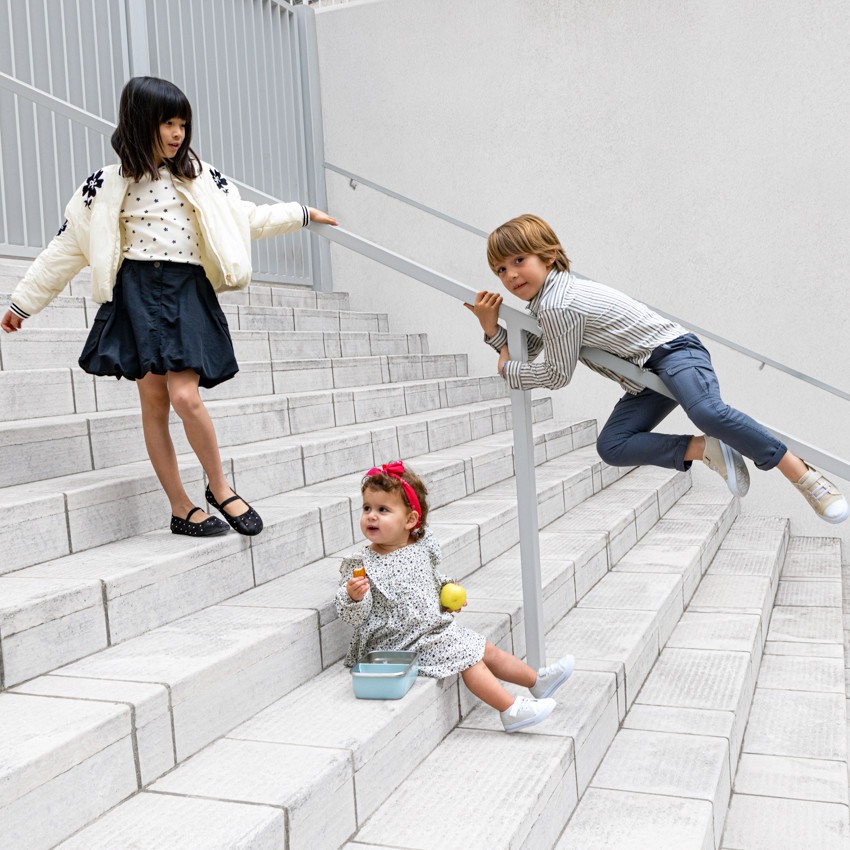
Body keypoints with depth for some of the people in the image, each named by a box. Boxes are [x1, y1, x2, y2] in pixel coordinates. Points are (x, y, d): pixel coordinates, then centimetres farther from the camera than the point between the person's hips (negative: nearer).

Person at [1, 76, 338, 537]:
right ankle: (181, 508, 8)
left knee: (185, 397, -15)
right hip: (137, 292, 0)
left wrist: (301, 214, 24)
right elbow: (66, 247, 10)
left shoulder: (201, 177, 11)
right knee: (154, 401, -1)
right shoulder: (108, 184, 6)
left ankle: (219, 487, 5)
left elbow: (247, 219, 23)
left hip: (188, 292, 0)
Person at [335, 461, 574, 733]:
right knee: (469, 657, -16)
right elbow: (352, 616, -17)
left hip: (437, 628, 7)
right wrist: (354, 596, -37)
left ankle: (537, 681, 25)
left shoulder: (423, 549, 2)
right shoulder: (361, 565, -15)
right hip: (403, 643, -7)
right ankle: (511, 710, -12)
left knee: (487, 650, 10)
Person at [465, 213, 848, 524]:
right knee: (611, 447, -8)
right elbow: (526, 350, 24)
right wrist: (492, 328, 7)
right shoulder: (544, 300, 11)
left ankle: (805, 476, -24)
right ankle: (708, 450, -9)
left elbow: (558, 375, -14)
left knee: (706, 411, -36)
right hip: (647, 377, 10)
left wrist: (508, 369, 1)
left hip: (672, 349, -10)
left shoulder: (557, 306, -21)